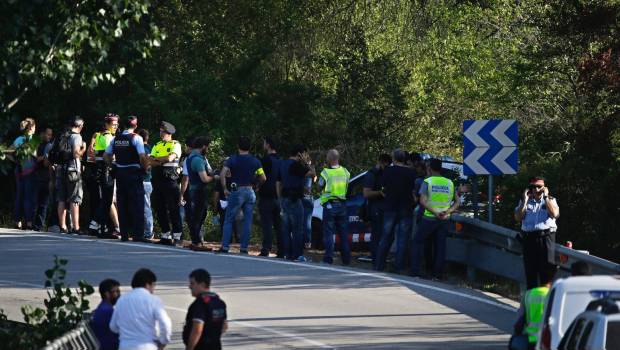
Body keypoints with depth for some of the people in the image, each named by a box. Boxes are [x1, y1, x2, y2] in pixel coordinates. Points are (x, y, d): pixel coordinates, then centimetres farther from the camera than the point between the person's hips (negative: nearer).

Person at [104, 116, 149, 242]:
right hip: (134, 173, -5)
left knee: (122, 205, 9)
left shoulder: (116, 139, 6)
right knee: (136, 205, -2)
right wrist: (145, 167, -2)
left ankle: (124, 234, 10)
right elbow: (142, 157, -18)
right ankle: (138, 235, -5)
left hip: (120, 173, 5)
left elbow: (106, 155, 9)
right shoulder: (136, 138, -10)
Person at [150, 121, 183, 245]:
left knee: (173, 210, -6)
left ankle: (176, 237, -4)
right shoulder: (157, 146, 18)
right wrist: (164, 161, -11)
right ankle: (166, 235, 13)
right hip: (157, 180, 6)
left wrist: (157, 159, -2)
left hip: (170, 180, -6)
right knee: (160, 209, 6)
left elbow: (170, 157, -15)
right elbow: (152, 162, 6)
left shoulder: (175, 145, 2)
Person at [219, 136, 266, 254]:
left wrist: (225, 189, -8)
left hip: (237, 192, -3)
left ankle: (225, 247, -2)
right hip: (250, 192, 3)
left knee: (229, 220, 4)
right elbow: (263, 178, 2)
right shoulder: (255, 161, 3)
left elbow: (222, 174, -15)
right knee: (247, 221, 6)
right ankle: (244, 248, 4)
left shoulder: (233, 159, -5)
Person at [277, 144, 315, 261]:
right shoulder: (296, 165, -14)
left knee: (286, 228, 10)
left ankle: (287, 253, 10)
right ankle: (297, 254, -6)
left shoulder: (283, 164, 14)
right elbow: (312, 173, -17)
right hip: (294, 199, -9)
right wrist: (306, 163, -2)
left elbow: (278, 183, 18)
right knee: (297, 229, -5)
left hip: (284, 198, 9)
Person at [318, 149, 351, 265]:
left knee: (328, 233, 1)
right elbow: (348, 187, 9)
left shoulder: (326, 173, -12)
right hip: (342, 204, 4)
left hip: (329, 205, -4)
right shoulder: (345, 172, 2)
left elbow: (320, 187, -2)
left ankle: (329, 258, -4)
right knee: (343, 232, 11)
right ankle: (346, 259, 12)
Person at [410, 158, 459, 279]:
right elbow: (457, 202, 5)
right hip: (444, 219, 3)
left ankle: (415, 271, 1)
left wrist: (434, 212, -20)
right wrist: (448, 211, -8)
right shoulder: (450, 183, 7)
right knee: (440, 245, 8)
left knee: (417, 241, 8)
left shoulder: (427, 182, -5)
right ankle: (438, 273, 6)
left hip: (429, 218, -3)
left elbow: (422, 201, -16)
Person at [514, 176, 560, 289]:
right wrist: (525, 200, 0)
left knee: (547, 267, -7)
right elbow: (518, 217, 2)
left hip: (546, 237, -2)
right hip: (529, 237, 2)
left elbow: (554, 214, -6)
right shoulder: (524, 202, 17)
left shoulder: (550, 200, 14)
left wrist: (546, 197, -3)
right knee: (530, 269, 3)